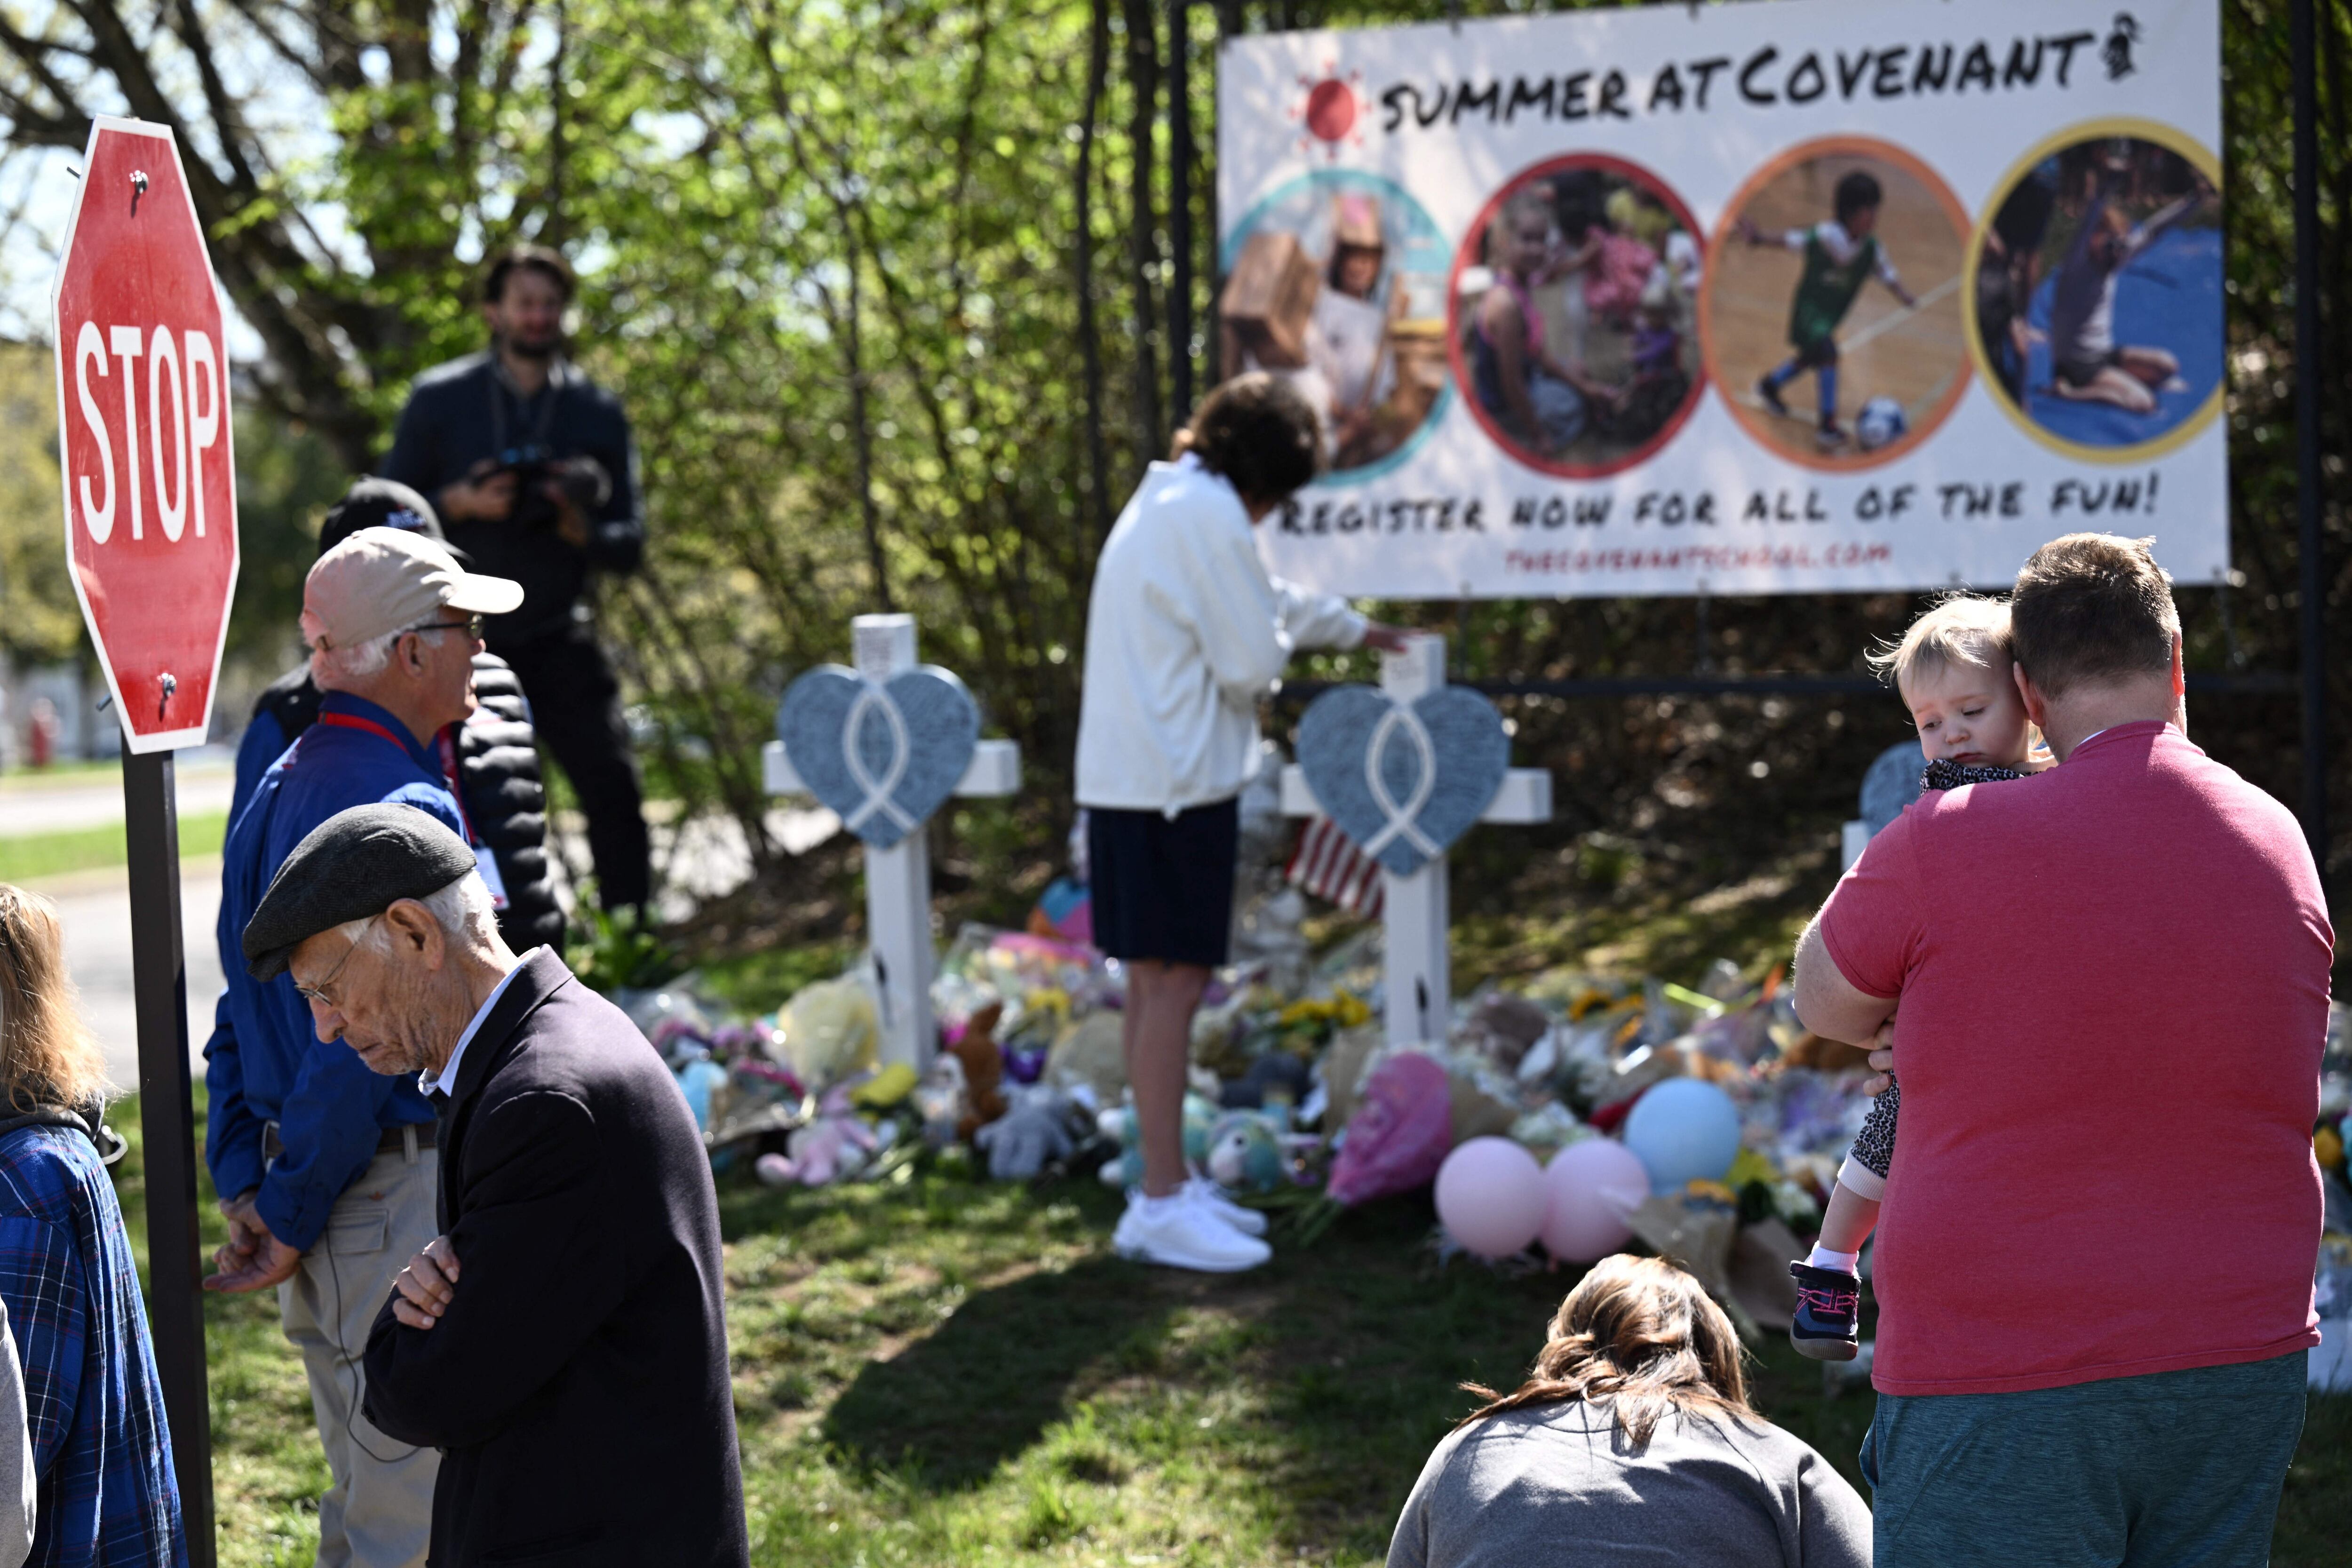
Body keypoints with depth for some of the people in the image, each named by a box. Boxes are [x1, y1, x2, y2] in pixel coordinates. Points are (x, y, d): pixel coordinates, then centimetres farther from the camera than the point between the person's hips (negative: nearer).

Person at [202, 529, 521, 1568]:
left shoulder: (276, 793, 12)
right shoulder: (409, 810, -18)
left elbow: (238, 1015, 13)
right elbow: (361, 1044, -21)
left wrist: (242, 1185, 9)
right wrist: (291, 1218, -14)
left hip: (326, 1207, 9)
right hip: (402, 1203, -9)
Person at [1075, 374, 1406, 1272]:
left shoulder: (1169, 501, 20)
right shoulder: (1208, 515, -13)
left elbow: (1260, 601, 35)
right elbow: (1253, 661, -16)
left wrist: (1352, 628, 46)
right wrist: (1278, 652, 7)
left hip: (1127, 778, 10)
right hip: (1176, 781, -10)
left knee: (1155, 982, 13)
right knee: (1173, 983, -8)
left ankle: (1168, 1184, 21)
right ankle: (1160, 1205, -7)